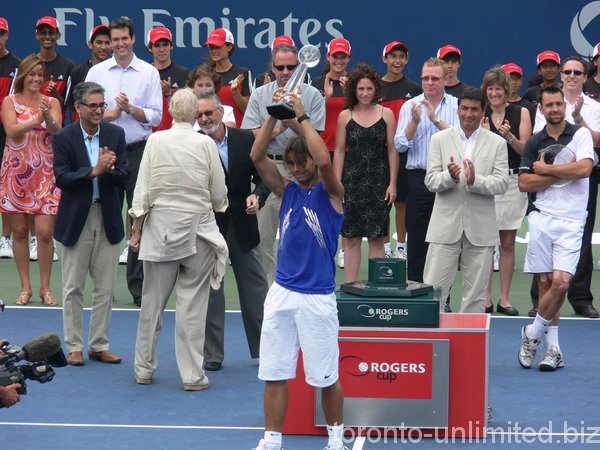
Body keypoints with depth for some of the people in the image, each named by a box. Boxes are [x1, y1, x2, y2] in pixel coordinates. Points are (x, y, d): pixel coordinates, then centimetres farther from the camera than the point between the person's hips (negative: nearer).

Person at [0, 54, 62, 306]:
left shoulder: (51, 102, 5)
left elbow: (57, 131, -7)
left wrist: (48, 116, -27)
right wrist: (36, 120, -26)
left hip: (45, 174, 0)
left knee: (45, 232, -6)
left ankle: (45, 287, 6)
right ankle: (25, 287, 14)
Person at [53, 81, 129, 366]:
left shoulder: (115, 134, 3)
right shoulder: (64, 138, -6)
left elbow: (124, 178, -2)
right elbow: (62, 179, -14)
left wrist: (111, 169, -24)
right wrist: (94, 171, -24)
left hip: (107, 218, 3)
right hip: (76, 219, -3)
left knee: (105, 287, 7)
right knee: (73, 288, 4)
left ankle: (99, 345, 16)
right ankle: (74, 347, 13)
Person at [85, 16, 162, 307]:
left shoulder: (149, 73, 4)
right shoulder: (96, 72, 7)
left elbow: (155, 116, 1)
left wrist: (130, 108, -14)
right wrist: (110, 114, -12)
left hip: (138, 150, -1)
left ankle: (137, 283, 4)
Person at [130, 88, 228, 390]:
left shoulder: (155, 141, -4)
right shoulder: (206, 144, -7)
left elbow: (143, 190, -2)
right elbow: (219, 195, 0)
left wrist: (137, 229, 6)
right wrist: (216, 206, 22)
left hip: (160, 226, 2)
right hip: (197, 226, -2)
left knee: (152, 300, 11)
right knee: (192, 303, 2)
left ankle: (144, 369, 21)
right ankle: (192, 375, 4)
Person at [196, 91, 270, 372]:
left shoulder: (245, 139, -1)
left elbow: (263, 176, 4)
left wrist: (257, 196, -14)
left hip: (242, 224, 2)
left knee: (255, 289, 9)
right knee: (210, 291, 6)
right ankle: (212, 355, 14)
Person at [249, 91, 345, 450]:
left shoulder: (330, 193, -2)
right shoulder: (287, 190, 10)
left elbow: (324, 160, -22)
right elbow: (257, 156, 0)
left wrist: (302, 116, -17)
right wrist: (274, 116, -9)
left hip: (317, 297, -4)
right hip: (282, 293, 4)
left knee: (326, 377, 5)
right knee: (274, 374, 3)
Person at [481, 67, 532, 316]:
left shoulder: (521, 113, 4)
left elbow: (526, 151, 0)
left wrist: (509, 136, -17)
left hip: (512, 182, 0)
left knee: (508, 242, 4)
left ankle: (504, 299, 11)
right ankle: (486, 299, 6)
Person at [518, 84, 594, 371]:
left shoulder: (581, 134, 2)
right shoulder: (534, 143, 9)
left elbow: (584, 167, -15)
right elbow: (524, 183, 1)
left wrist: (546, 169, -7)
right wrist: (563, 172, -7)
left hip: (571, 222, -2)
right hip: (542, 219, 2)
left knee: (561, 283, -14)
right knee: (545, 284, 2)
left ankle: (533, 334, 7)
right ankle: (552, 349, 11)